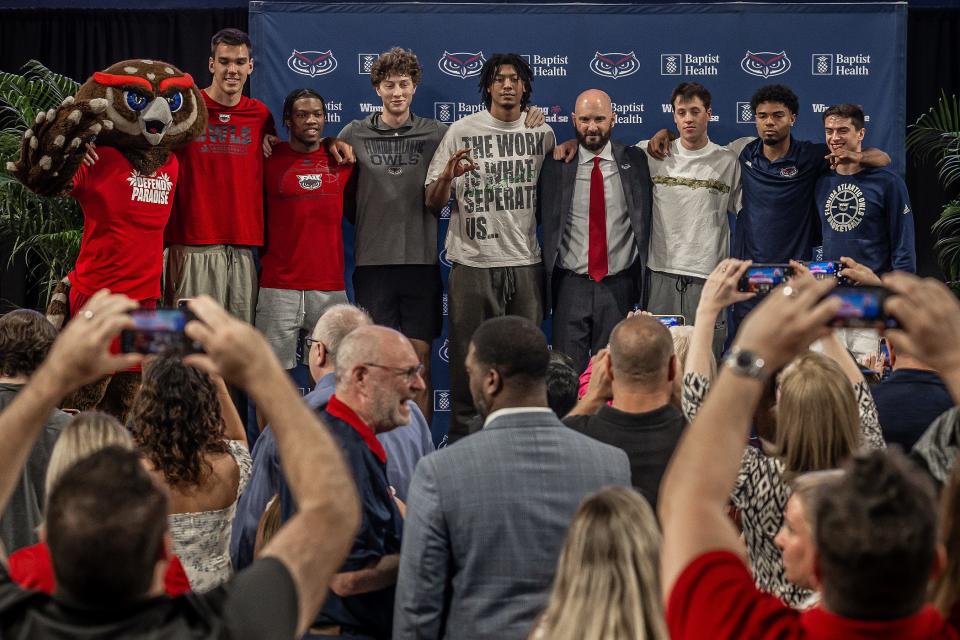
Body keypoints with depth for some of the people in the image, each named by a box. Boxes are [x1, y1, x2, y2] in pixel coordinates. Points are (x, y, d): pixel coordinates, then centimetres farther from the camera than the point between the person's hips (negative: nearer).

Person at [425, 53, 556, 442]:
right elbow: (433, 203, 0)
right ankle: (462, 435, 9)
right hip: (473, 262, -2)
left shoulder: (542, 133, 9)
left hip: (525, 263, 3)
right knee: (468, 355, 0)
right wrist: (447, 176, -19)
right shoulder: (462, 131, 1)